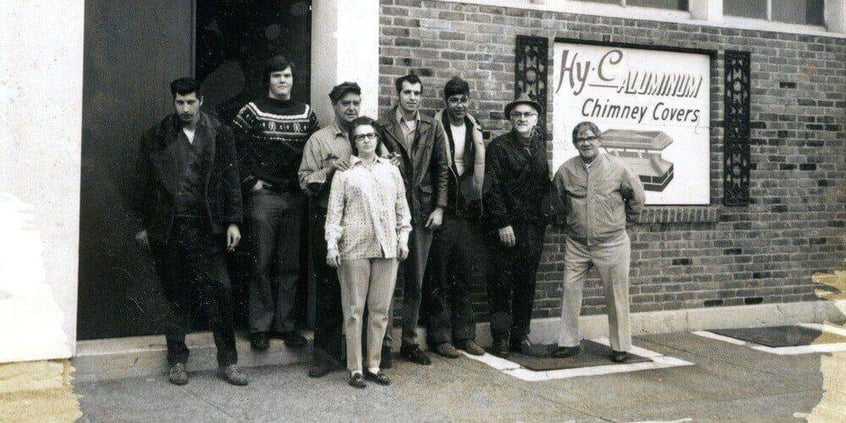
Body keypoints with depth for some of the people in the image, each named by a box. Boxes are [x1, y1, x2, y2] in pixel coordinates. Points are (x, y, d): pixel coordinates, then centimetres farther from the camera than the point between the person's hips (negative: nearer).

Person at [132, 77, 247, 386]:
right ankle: (177, 361, 18)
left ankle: (227, 362, 4)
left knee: (219, 292, -5)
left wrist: (232, 221, 0)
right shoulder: (156, 136, 7)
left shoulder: (219, 134, 7)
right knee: (178, 298, 5)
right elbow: (144, 183, 9)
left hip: (205, 227, 0)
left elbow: (230, 181, 6)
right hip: (168, 228, 0)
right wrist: (144, 225, 8)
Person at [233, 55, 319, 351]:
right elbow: (236, 150, -4)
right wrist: (252, 182, -7)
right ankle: (260, 326, 7)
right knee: (262, 263, 0)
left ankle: (286, 324, 15)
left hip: (295, 197, 3)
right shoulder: (252, 112, 0)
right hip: (264, 196, -3)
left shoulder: (306, 114, 11)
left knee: (290, 265, 7)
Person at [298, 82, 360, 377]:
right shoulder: (319, 139, 4)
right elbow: (305, 181, -2)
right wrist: (328, 170, -17)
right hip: (328, 220, -2)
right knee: (328, 286, 3)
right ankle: (325, 351, 11)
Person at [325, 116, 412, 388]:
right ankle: (355, 368, 8)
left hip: (387, 247, 3)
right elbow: (334, 211, 1)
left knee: (380, 309, 6)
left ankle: (374, 365, 15)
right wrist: (332, 244, -7)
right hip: (354, 247, -3)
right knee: (354, 309, 0)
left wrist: (403, 237, 8)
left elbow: (402, 207, 17)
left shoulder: (391, 170, 15)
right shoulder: (344, 172, 4)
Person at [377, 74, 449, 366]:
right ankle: (384, 342, 9)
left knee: (416, 280, 9)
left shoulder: (432, 128, 9)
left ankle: (410, 342, 18)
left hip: (422, 211, 3)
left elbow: (441, 169, 9)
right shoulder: (382, 127, 0)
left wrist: (439, 207, 3)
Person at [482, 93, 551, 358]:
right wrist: (502, 223, -12)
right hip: (505, 227, -4)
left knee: (527, 283, 8)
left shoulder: (541, 146, 12)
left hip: (533, 227, 4)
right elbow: (491, 188, -8)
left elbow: (545, 184, 14)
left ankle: (520, 334, 17)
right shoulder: (498, 146, -3)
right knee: (502, 284, 0)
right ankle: (501, 338, 7)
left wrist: (544, 215, 4)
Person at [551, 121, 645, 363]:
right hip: (576, 244, 2)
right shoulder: (566, 170, 0)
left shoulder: (617, 167, -4)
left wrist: (625, 220, 14)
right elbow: (555, 199, 18)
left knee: (616, 295, 3)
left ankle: (620, 346, 15)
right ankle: (569, 342, 13)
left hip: (611, 243, -2)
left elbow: (636, 196, 9)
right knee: (570, 291, 1)